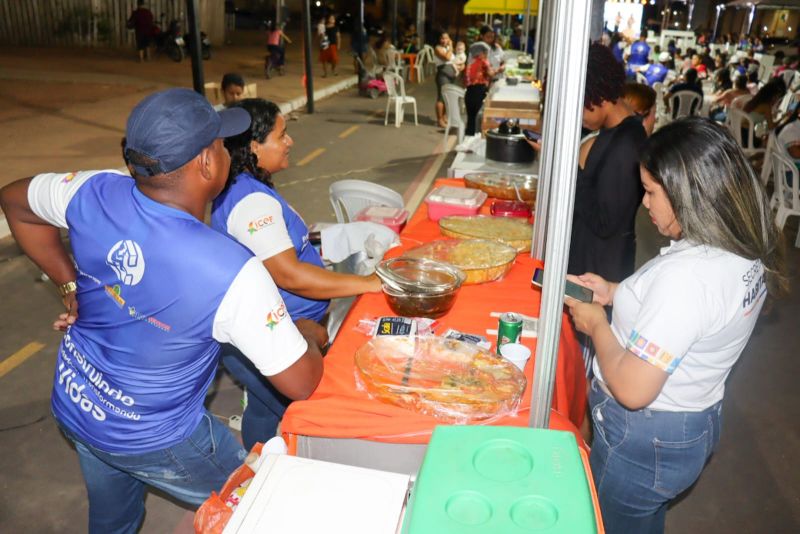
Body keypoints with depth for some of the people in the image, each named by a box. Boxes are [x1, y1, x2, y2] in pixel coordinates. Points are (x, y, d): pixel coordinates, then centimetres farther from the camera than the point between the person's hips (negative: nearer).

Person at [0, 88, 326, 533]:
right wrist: (308, 335, -5)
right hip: (152, 439, -5)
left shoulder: (95, 194, -19)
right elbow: (302, 385, -26)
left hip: (73, 406, 6)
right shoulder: (232, 272, -36)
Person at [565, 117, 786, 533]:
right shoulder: (747, 253, -5)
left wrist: (597, 325, -16)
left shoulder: (685, 274, -35)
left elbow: (632, 390, -31)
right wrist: (615, 292, 4)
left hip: (644, 443, -8)